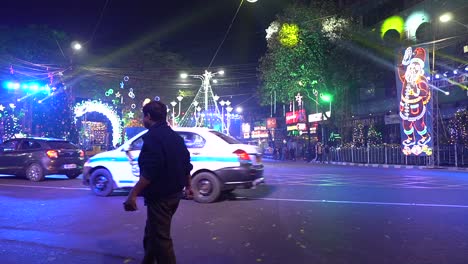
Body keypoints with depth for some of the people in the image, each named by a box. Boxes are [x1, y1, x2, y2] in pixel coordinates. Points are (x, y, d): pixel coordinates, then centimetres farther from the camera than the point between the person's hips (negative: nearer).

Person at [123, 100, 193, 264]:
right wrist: (188, 185, 30)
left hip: (159, 196, -10)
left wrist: (133, 194, -24)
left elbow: (149, 171, -26)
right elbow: (186, 164, 18)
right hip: (174, 193, 10)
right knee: (152, 232, 23)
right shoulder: (174, 136, 12)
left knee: (160, 238, 0)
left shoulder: (153, 136, -16)